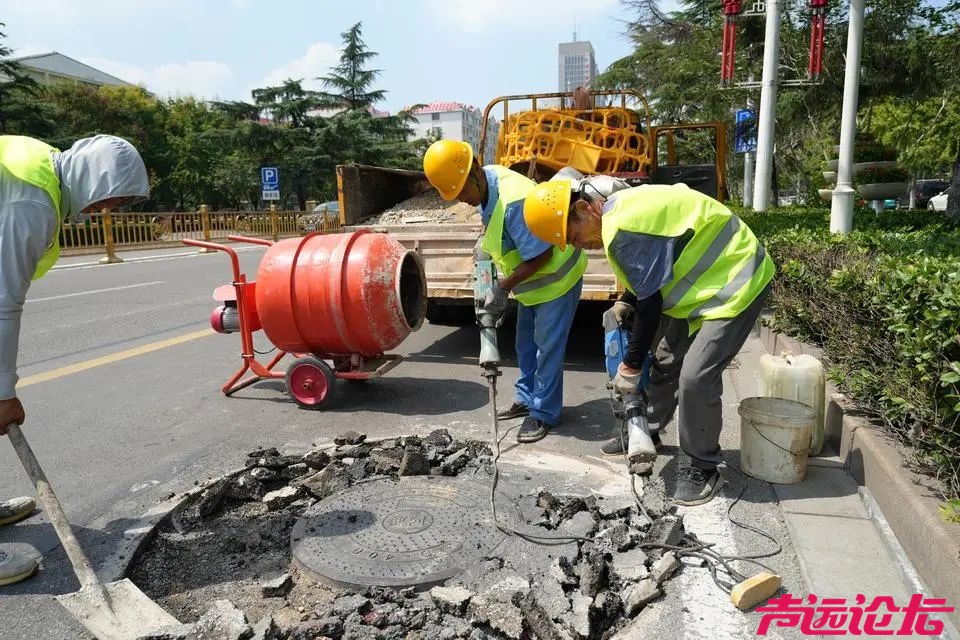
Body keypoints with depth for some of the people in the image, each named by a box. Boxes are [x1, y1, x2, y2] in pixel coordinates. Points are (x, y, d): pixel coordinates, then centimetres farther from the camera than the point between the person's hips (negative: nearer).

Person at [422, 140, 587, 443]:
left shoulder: (514, 202, -35)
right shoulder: (486, 185, -6)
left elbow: (541, 256, -30)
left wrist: (503, 288, -24)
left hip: (556, 277, -9)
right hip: (531, 281, 9)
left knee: (547, 348, 0)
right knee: (525, 344, 18)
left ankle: (543, 413, 13)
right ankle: (526, 399, 33)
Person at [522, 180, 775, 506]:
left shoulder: (622, 228, -28)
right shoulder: (621, 209, 3)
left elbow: (651, 303, -23)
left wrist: (630, 366, -14)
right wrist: (626, 305, 1)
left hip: (736, 282, -10)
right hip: (709, 280, 10)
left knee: (695, 377, -15)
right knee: (667, 362, 16)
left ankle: (701, 470, 3)